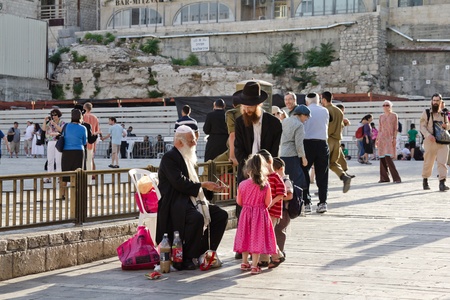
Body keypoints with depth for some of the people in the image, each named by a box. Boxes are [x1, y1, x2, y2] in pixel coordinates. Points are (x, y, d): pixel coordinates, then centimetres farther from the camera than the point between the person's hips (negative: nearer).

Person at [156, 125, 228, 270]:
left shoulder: (188, 158, 21)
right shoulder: (169, 158, -9)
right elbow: (180, 183, -21)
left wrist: (210, 189, 9)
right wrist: (202, 185, -17)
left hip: (190, 201, 9)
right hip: (176, 204, -9)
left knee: (221, 215, -1)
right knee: (197, 217, -35)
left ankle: (205, 252, 5)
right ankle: (183, 258, -24)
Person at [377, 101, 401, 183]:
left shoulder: (394, 115, 2)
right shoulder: (381, 116, 14)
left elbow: (395, 128, -1)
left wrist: (394, 138, -10)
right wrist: (377, 139, 11)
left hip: (390, 138, -5)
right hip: (382, 138, 5)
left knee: (388, 157, -16)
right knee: (382, 158, 2)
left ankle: (396, 178, -13)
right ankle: (384, 177, 9)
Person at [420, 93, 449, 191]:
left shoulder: (444, 114, 15)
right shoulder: (426, 113, 4)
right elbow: (422, 126, -4)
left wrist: (446, 125, 1)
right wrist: (428, 135, -21)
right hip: (430, 141, -2)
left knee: (442, 162, -10)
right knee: (428, 162, 5)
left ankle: (442, 183, -15)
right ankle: (425, 180, 25)